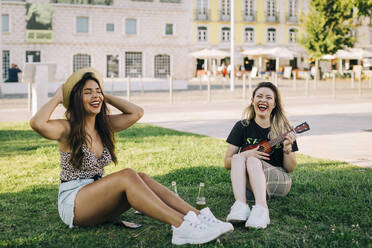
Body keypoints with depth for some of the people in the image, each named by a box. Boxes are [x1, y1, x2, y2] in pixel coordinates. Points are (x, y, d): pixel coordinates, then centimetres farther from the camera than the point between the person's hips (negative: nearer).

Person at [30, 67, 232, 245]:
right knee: (127, 176, -30)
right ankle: (181, 226, -44)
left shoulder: (104, 125, 11)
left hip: (97, 200, 7)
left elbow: (136, 113, 9)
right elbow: (37, 123, -30)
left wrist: (106, 96, 9)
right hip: (72, 203, -7)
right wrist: (57, 99, -13)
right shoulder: (67, 129, -9)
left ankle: (198, 216, -32)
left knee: (141, 178, -21)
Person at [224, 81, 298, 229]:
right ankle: (240, 205, -45)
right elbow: (227, 163, 2)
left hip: (278, 182, -2)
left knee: (252, 161, -29)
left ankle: (261, 208, -50)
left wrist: (287, 149, -16)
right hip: (248, 183, 2)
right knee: (238, 158, -26)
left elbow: (291, 168, 4)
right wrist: (246, 154, -17)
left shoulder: (283, 129, 3)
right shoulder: (242, 127, 5)